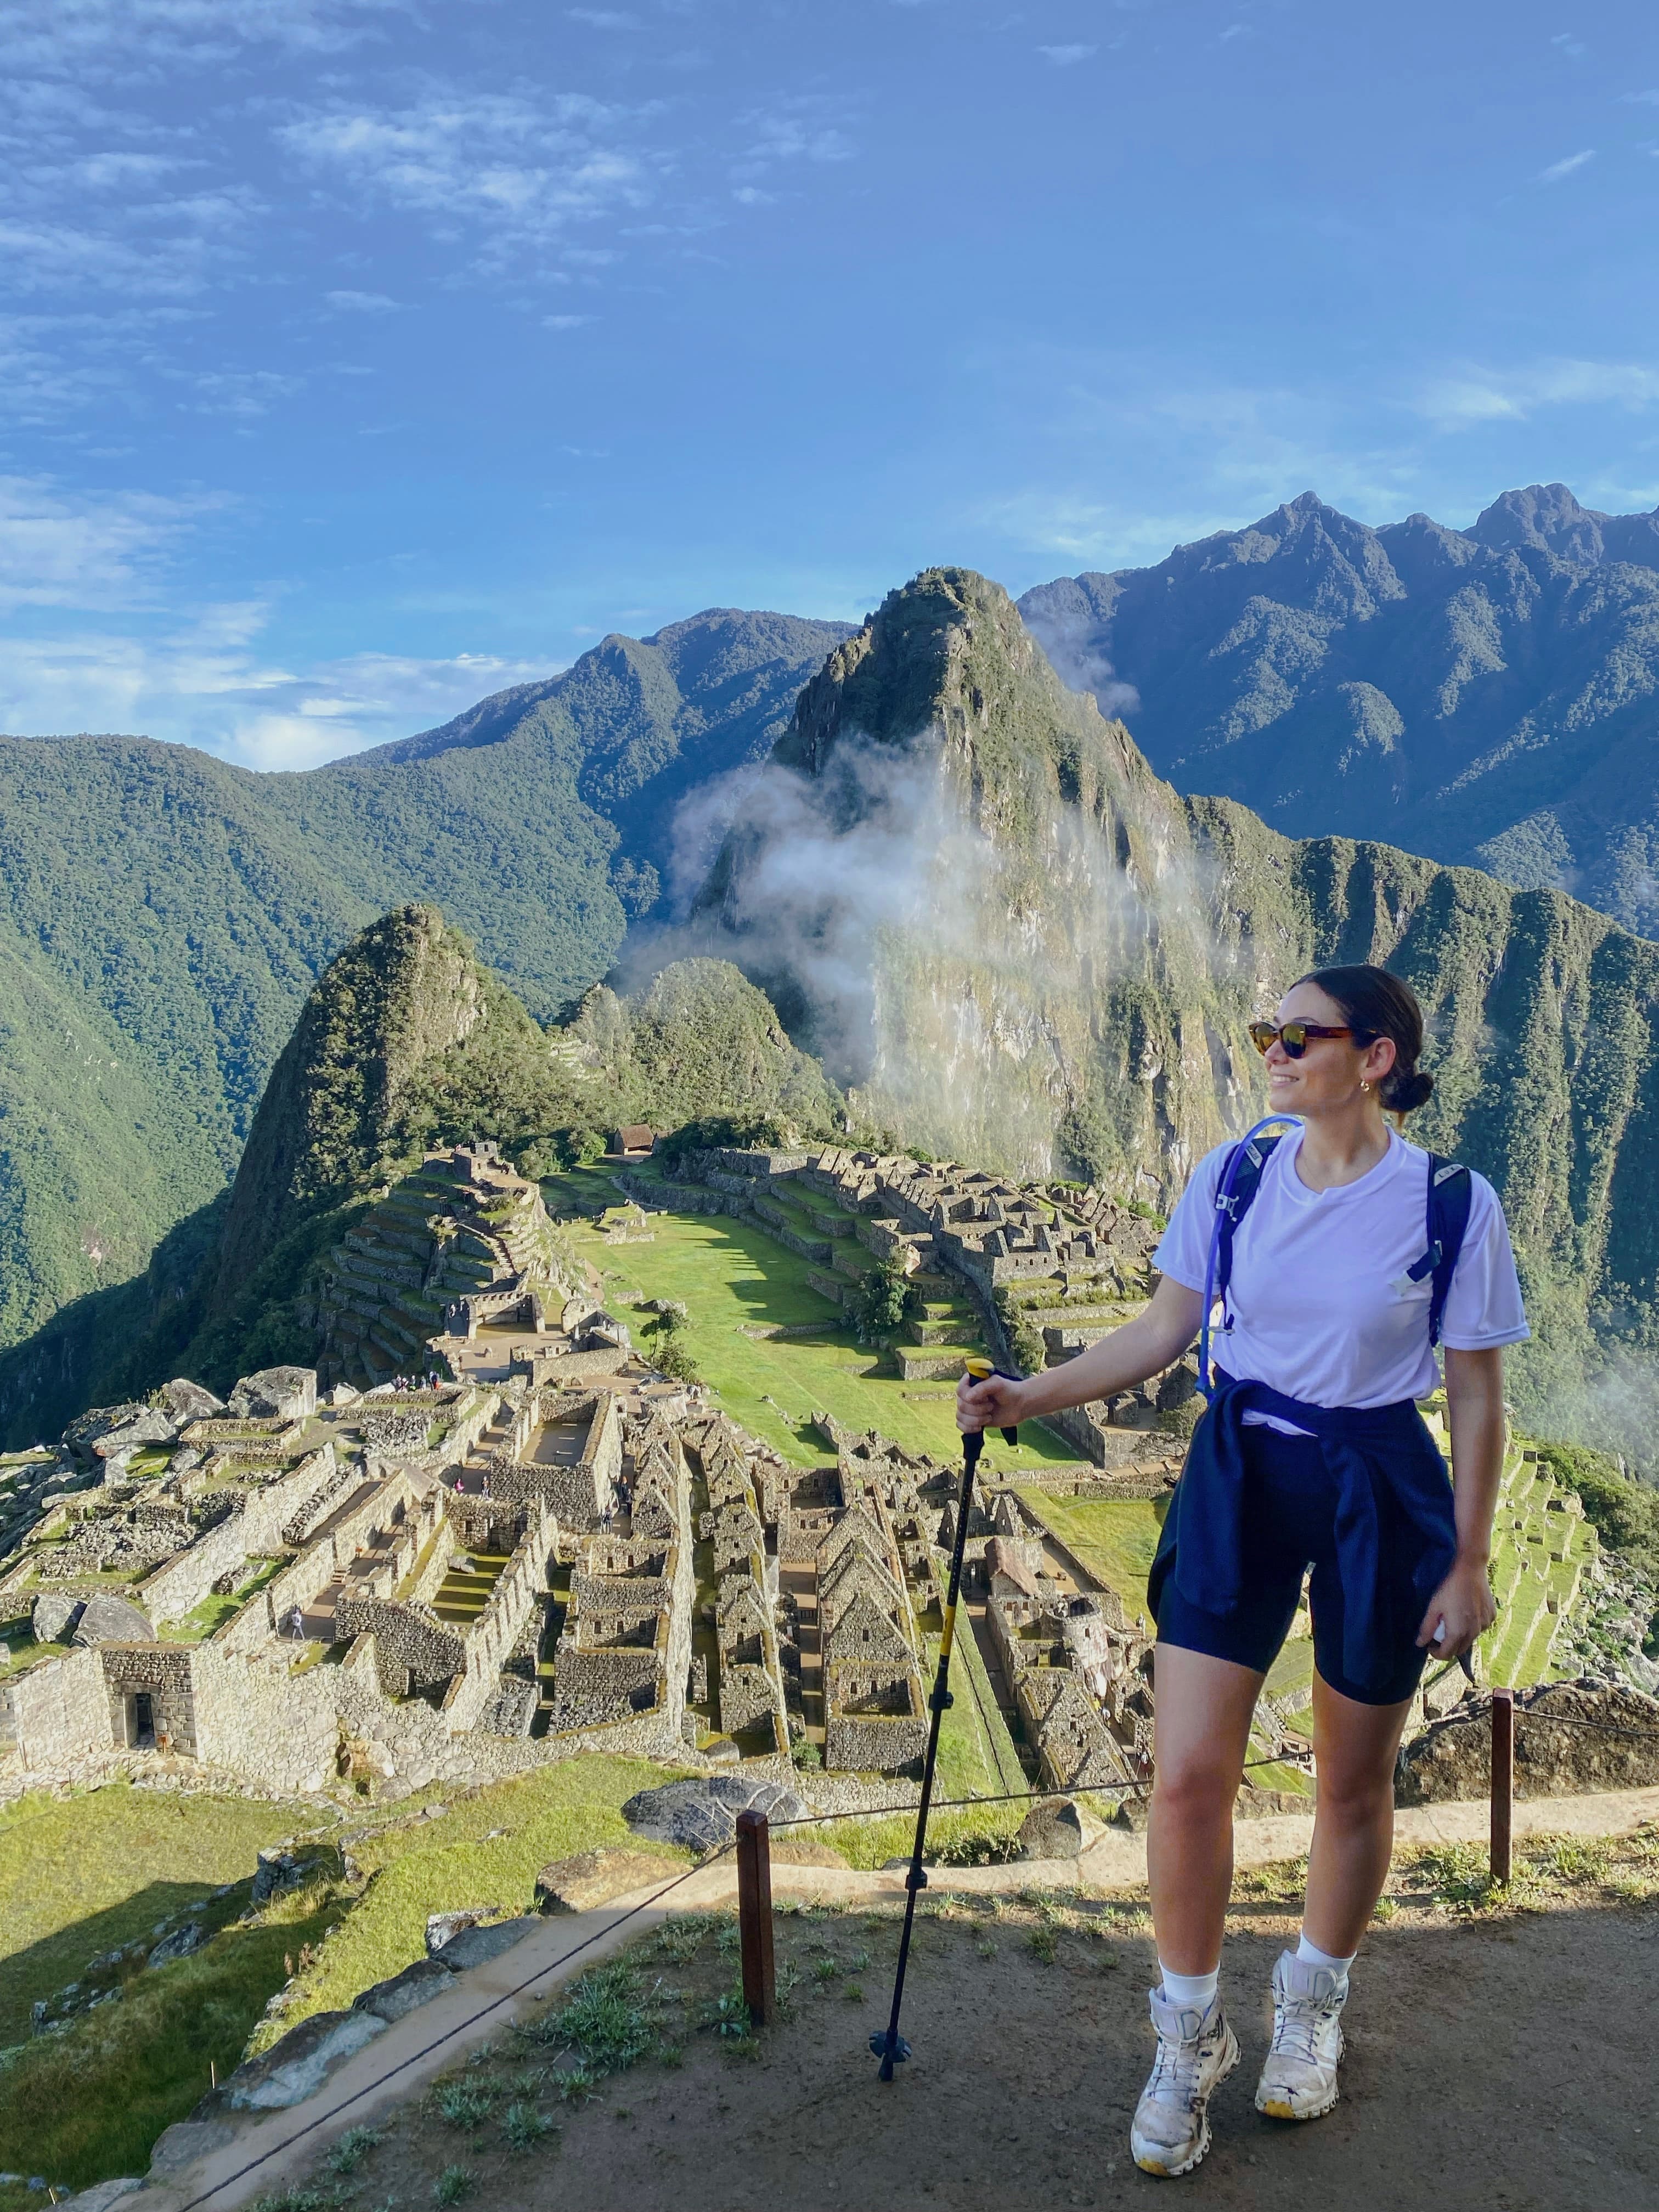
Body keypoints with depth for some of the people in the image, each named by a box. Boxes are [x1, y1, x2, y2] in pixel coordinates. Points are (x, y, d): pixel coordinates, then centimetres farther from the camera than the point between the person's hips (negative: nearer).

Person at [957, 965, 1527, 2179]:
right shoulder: (1234, 1176, -4)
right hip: (1238, 1474, 2)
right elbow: (1165, 1330, 4)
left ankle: (1314, 2006, 41)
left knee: (1355, 1783, 14)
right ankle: (1191, 2036, 21)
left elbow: (1476, 1400, -4)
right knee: (1188, 1773, -3)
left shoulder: (1453, 1205, -11)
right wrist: (1033, 1395, -6)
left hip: (1379, 1496, -2)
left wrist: (1468, 1563, -2)